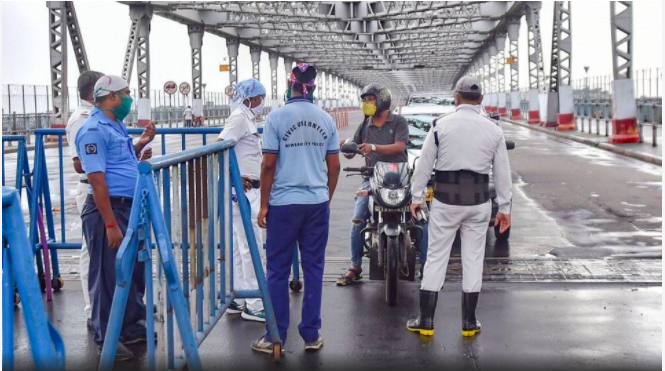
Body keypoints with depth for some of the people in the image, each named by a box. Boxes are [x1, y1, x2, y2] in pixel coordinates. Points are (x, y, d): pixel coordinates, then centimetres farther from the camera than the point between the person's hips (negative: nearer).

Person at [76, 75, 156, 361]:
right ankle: (106, 339, 11)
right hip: (108, 209, -10)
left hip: (129, 208, 10)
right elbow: (97, 180, -21)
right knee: (109, 275, 0)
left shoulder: (116, 126, 14)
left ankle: (133, 327, 32)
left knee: (134, 271, 18)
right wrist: (110, 224, -24)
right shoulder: (93, 130, -15)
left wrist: (141, 144, 12)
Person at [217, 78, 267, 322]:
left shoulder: (247, 118, 17)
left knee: (239, 246, 13)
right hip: (243, 190, -10)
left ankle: (236, 300, 20)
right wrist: (236, 178, -23)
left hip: (247, 189, 10)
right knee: (252, 246, -7)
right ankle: (253, 305, -3)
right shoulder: (239, 118, -12)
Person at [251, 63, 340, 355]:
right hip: (317, 203, 3)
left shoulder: (277, 117, -6)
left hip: (284, 203, -3)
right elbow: (334, 166, 6)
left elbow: (269, 164, -8)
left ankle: (275, 337, 11)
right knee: (314, 268, 9)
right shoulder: (325, 119, 4)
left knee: (278, 271, 5)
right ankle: (312, 334, 14)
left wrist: (263, 204, 0)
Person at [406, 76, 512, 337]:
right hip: (478, 201, 2)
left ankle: (426, 321, 8)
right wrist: (504, 207, 10)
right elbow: (502, 173, 4)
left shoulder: (441, 125, -4)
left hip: (446, 200, -2)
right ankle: (469, 323, 15)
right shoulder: (493, 130, 2)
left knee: (436, 257, 5)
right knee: (473, 259, 10)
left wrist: (416, 196, 6)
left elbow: (424, 164, -3)